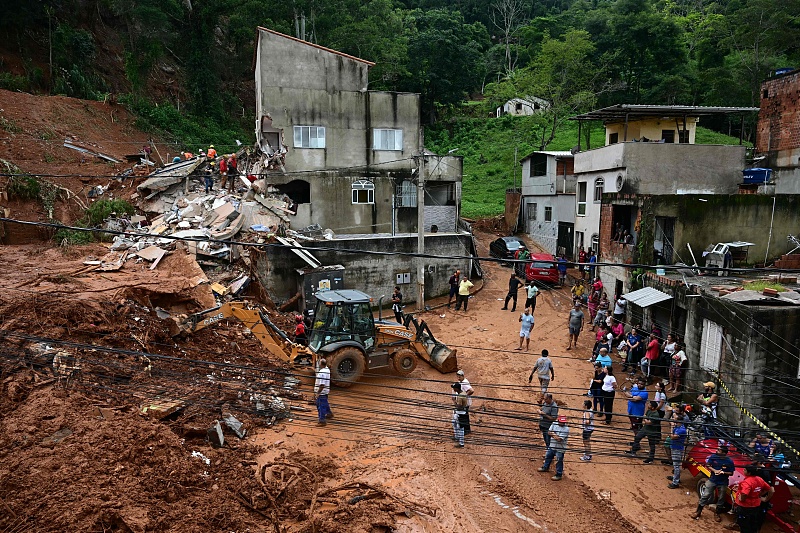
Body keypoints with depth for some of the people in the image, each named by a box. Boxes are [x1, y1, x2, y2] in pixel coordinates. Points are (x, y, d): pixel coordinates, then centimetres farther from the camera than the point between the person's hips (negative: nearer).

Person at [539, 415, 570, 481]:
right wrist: (555, 435, -15)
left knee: (559, 461, 0)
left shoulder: (566, 429, -22)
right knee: (548, 456, 24)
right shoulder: (554, 423, -3)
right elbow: (549, 432, 2)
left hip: (560, 448, -7)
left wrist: (553, 434, -13)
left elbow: (559, 439, -25)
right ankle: (545, 467, 47)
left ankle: (558, 475, 13)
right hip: (552, 446, 7)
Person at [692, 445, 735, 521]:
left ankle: (717, 513, 32)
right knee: (705, 495, 4)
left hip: (723, 483, -1)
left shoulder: (729, 461, -16)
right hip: (712, 480, 1)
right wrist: (714, 470, -19)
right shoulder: (713, 457, -12)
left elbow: (731, 473, -8)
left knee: (721, 499, 12)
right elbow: (708, 465, -1)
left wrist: (723, 472, -25)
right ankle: (698, 511, 14)